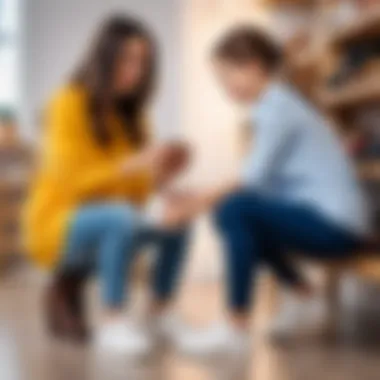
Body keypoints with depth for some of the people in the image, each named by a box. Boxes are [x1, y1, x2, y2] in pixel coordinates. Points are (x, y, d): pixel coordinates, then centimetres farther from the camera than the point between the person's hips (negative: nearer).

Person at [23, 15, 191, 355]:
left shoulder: (130, 114, 5)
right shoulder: (69, 104, -12)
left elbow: (134, 194, 2)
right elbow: (70, 180, -22)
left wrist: (161, 175, -18)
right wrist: (134, 165, -31)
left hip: (112, 223, 6)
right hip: (60, 225, -6)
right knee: (121, 217, -35)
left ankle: (160, 316, -4)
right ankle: (112, 323, -24)